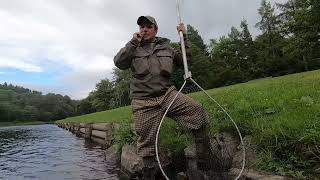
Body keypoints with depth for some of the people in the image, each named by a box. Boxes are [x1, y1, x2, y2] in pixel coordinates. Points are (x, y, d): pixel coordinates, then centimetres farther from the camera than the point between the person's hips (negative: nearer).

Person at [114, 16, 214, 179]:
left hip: (167, 94, 2)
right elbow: (119, 63, -5)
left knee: (197, 112, -19)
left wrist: (185, 37, 17)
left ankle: (203, 164, -4)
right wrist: (133, 42, -8)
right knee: (147, 143, 0)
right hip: (144, 102, -1)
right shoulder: (134, 49, 12)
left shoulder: (165, 47, 17)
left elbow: (185, 60, 22)